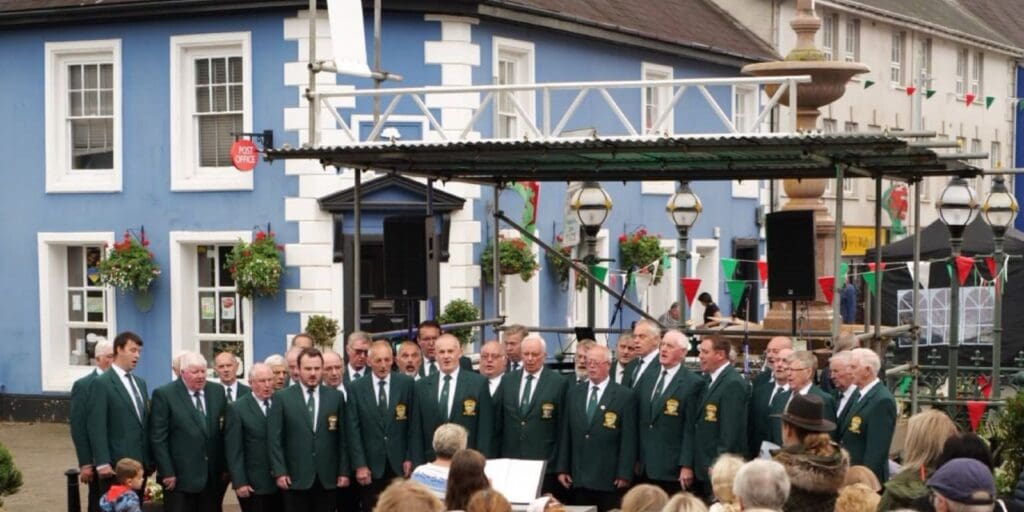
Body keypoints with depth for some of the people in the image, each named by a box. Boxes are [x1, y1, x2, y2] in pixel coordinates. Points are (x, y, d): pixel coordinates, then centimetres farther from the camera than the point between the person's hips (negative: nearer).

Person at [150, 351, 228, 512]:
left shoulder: (217, 391, 8)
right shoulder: (164, 394, -7)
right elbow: (158, 438, -8)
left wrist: (226, 467, 10)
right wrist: (167, 473, -12)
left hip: (213, 477, 5)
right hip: (180, 477, -4)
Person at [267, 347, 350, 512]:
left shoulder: (335, 396, 8)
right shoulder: (282, 398, 1)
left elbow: (342, 437, 8)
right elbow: (274, 438, -1)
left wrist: (343, 471, 4)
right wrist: (279, 472, -8)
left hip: (327, 477, 2)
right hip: (295, 477, -2)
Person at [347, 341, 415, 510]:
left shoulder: (406, 383, 3)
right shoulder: (356, 388, 2)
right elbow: (353, 429, 0)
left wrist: (409, 458, -2)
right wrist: (360, 465, -6)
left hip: (399, 464, 0)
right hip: (371, 465, 0)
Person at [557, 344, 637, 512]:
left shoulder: (625, 396, -2)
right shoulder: (574, 393, 13)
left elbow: (629, 439, -5)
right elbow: (566, 435, 13)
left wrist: (624, 474, -10)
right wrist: (563, 469, 9)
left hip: (609, 479, -4)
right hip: (578, 479, 4)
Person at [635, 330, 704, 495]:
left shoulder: (692, 383, -6)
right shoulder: (647, 378, 12)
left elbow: (690, 428, -10)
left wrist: (687, 466, -13)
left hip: (673, 469, -5)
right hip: (645, 468, 5)